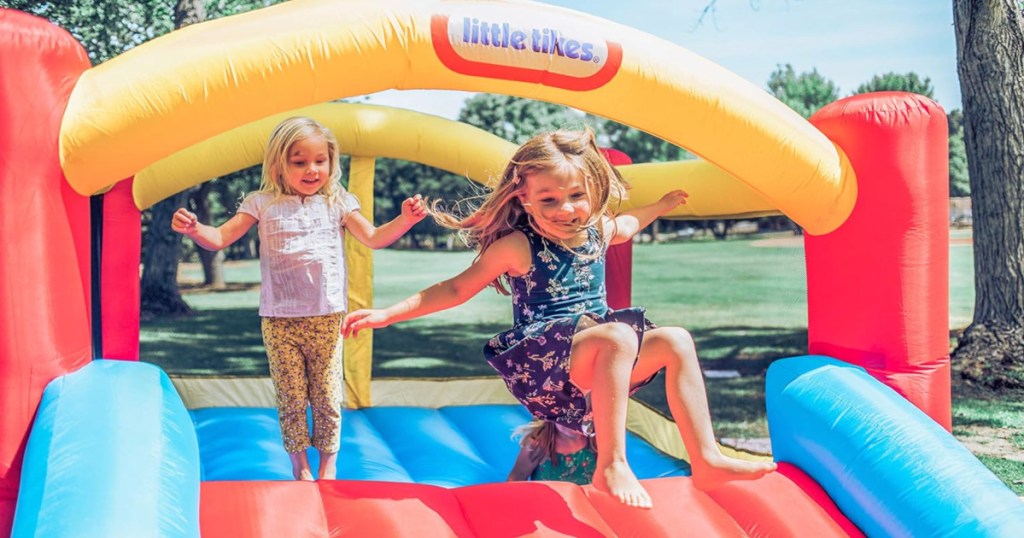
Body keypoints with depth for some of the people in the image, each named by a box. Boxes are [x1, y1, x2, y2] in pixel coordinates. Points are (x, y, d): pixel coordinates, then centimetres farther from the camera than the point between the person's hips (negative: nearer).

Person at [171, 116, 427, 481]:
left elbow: (373, 238, 0)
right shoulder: (263, 204, 3)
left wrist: (405, 220, -18)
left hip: (326, 317, 1)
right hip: (279, 321, 0)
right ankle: (299, 465, 20)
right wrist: (193, 229, -21)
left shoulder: (337, 203, 7)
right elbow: (220, 239, 1)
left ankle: (328, 463, 21)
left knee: (327, 397, 5)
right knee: (290, 398, 5)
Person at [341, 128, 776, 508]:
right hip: (538, 363, -8)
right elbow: (456, 289, -2)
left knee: (674, 341, -2)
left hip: (592, 364, 8)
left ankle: (706, 460, -5)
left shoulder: (597, 230, 8)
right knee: (618, 336, -33)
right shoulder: (518, 246, -10)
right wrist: (388, 313, -8)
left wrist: (660, 206, 46)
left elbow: (624, 226, 36)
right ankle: (611, 465, -33)